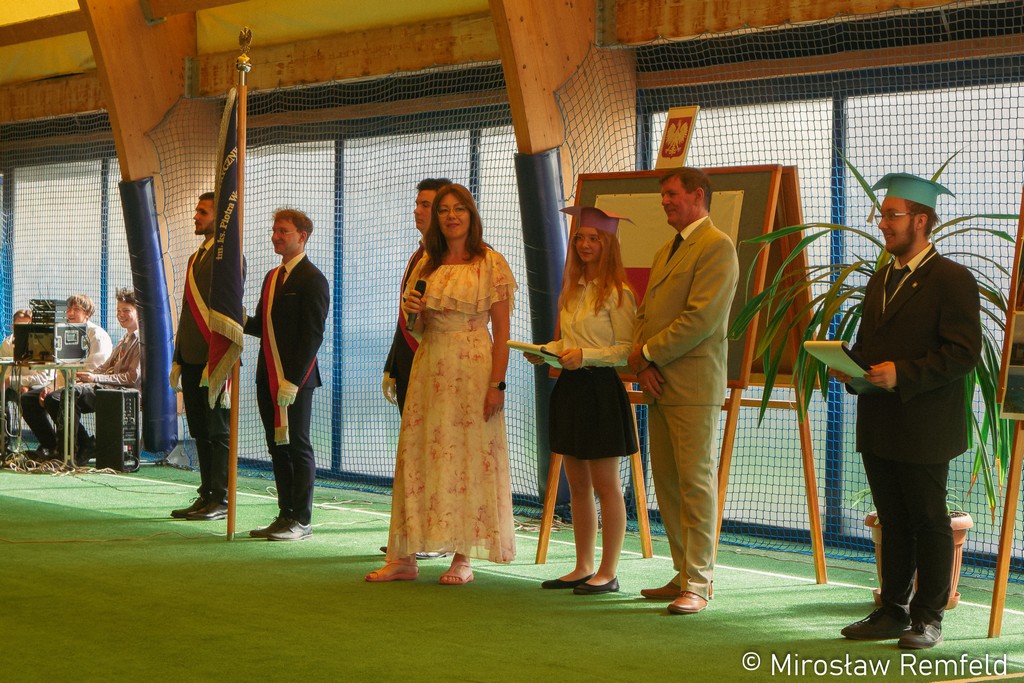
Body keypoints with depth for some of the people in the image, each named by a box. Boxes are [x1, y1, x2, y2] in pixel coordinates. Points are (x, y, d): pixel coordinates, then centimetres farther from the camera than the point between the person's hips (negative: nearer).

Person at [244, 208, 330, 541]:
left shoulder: (312, 279, -10)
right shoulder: (272, 276, 17)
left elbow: (312, 335, -15)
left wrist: (292, 380, -20)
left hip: (295, 379, -8)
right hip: (268, 377, 8)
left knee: (298, 447, -2)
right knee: (278, 448, 10)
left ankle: (301, 520, 3)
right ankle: (285, 516, 17)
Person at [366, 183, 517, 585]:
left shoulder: (490, 264, -2)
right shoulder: (426, 265, 13)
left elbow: (502, 331, -6)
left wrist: (497, 383, -14)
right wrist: (413, 312, -4)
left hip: (473, 368, -5)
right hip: (429, 367, 5)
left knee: (470, 457, -3)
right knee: (417, 455, 1)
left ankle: (463, 559, 4)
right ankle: (404, 557, 5)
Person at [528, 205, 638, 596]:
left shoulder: (617, 293, -10)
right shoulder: (572, 290, 14)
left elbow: (627, 350, -13)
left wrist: (585, 355, -22)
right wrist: (544, 352, 1)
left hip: (601, 389, -8)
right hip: (570, 388, 8)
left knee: (605, 485, -2)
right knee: (577, 486, 11)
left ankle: (608, 573, 4)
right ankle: (583, 568, 18)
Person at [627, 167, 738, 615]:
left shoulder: (716, 247, -8)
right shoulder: (665, 253, 23)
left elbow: (701, 318, -17)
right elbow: (646, 313, 21)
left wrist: (648, 353, -10)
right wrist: (642, 363, 2)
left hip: (693, 384, -9)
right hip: (659, 385, 9)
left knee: (696, 482, -7)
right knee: (666, 484, 10)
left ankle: (698, 585, -5)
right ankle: (684, 574, 16)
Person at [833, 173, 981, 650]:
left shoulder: (952, 280, -10)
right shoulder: (881, 280, 16)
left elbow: (964, 353, -16)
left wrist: (903, 373, -22)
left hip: (924, 429, -8)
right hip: (878, 427, 8)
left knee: (929, 522, 1)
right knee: (893, 522, 13)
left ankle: (927, 619, 9)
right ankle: (893, 611, 20)